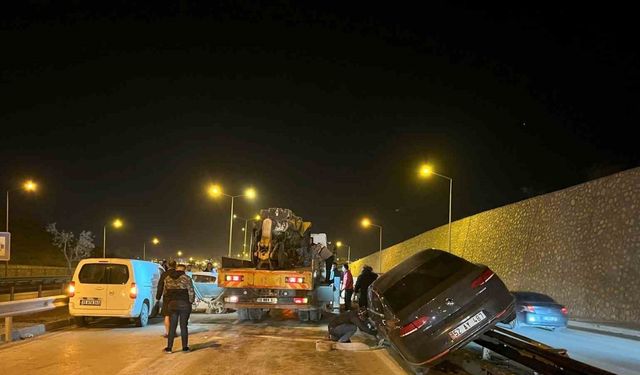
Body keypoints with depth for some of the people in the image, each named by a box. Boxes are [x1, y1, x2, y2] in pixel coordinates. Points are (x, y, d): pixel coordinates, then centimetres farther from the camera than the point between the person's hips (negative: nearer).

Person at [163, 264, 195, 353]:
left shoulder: (168, 278, 6)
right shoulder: (186, 278, -8)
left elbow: (165, 292, 13)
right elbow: (191, 292, -8)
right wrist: (190, 302, 7)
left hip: (172, 304, 3)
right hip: (184, 304, -3)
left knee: (172, 326, 8)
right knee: (183, 326, 5)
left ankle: (169, 347, 7)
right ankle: (185, 347, 10)